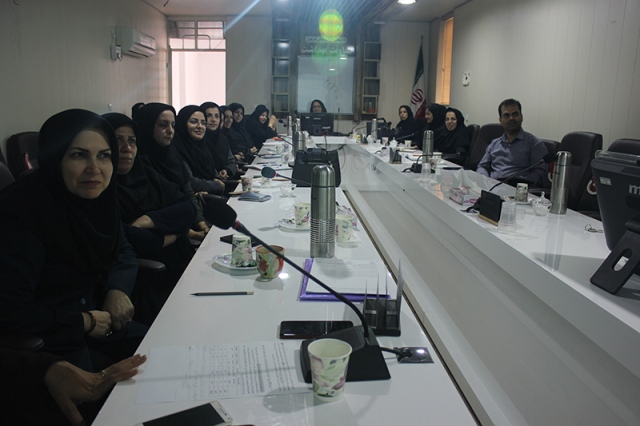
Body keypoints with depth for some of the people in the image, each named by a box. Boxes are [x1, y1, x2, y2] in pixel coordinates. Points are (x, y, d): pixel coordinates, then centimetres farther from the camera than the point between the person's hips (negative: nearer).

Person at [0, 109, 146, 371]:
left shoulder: (99, 196, -3)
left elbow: (123, 251, 10)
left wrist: (119, 289, -10)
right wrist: (83, 322, -16)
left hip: (93, 316, 7)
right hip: (40, 339, -7)